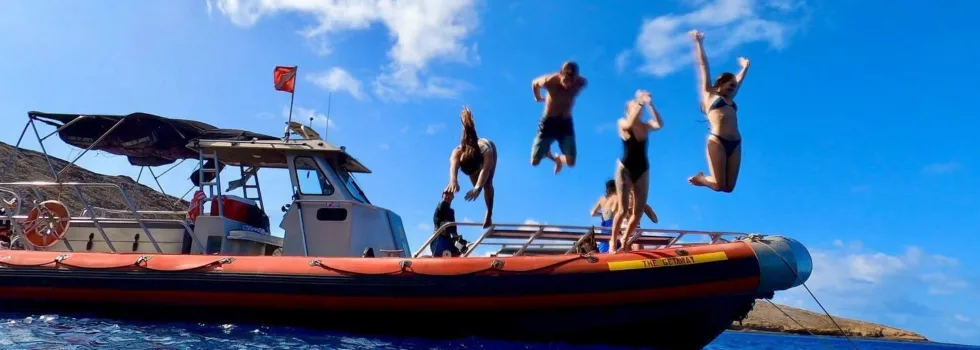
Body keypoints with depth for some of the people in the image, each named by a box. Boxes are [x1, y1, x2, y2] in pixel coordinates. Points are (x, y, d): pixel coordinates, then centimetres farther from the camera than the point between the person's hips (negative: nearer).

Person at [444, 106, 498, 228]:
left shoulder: (487, 152, -50)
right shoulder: (457, 152, -45)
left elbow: (485, 170, -66)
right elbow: (453, 166, -64)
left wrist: (478, 187, -83)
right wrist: (453, 181, -86)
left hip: (490, 146, -2)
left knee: (487, 184, -12)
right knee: (476, 182, -4)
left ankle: (489, 214, 2)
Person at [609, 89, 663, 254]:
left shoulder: (646, 125, 2)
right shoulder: (622, 123, -5)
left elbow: (660, 124, -19)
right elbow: (630, 124, -28)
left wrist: (650, 104, -26)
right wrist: (640, 102, -28)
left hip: (642, 171, 4)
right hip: (625, 170, -4)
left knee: (638, 211, 6)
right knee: (623, 210, -9)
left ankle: (624, 240, 26)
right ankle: (613, 240, 11)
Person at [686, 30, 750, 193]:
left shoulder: (730, 99, 26)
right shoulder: (709, 94, 11)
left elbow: (739, 81, 43)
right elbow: (703, 65, 14)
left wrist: (745, 67, 56)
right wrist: (699, 42, 18)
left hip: (735, 144, 6)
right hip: (717, 141, -6)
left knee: (728, 187, 0)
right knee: (718, 185, -9)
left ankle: (703, 179, 27)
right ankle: (699, 178, 22)